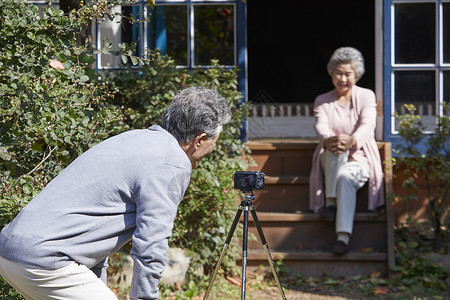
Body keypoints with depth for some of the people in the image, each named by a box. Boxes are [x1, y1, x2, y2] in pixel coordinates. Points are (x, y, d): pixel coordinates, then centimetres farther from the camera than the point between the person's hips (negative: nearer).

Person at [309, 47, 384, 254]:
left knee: (345, 176, -36)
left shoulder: (366, 96, 6)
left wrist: (352, 140, -37)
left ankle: (343, 236, -46)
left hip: (359, 159, -1)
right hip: (330, 161, 2)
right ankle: (330, 202, -35)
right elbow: (321, 127, -10)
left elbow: (367, 126, -13)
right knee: (335, 149, -35)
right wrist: (328, 140, -37)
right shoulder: (322, 101, 10)